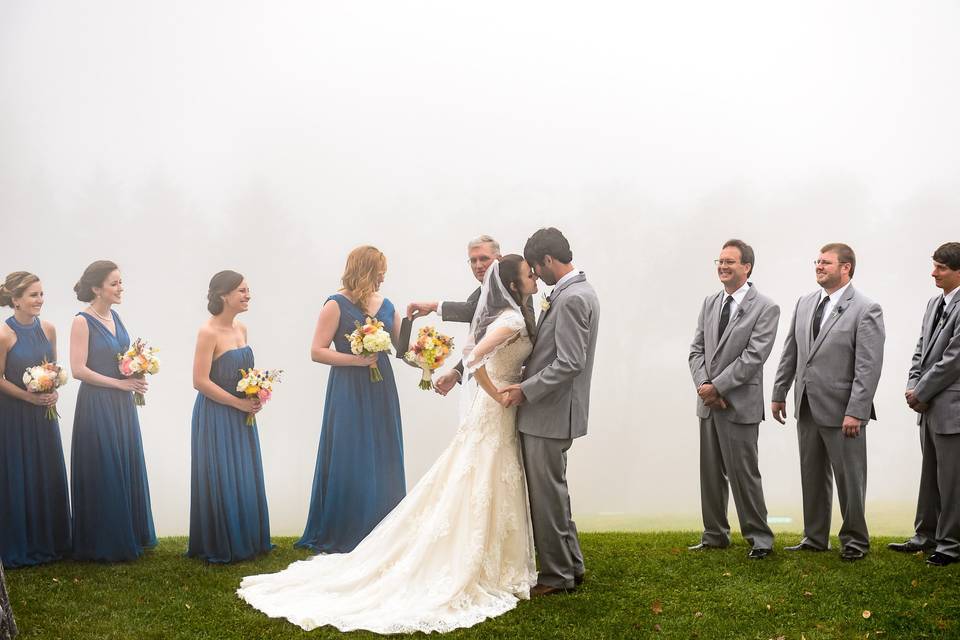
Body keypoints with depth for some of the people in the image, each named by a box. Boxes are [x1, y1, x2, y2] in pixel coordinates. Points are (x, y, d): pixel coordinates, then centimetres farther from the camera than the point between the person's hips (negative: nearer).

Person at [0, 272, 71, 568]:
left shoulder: (48, 329, -1)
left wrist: (53, 392, -6)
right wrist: (28, 396, -17)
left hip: (44, 412, 5)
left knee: (49, 476, 12)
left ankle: (51, 542, 25)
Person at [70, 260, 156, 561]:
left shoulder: (114, 316, 9)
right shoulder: (82, 322, -13)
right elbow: (78, 369, -18)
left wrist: (136, 374, 2)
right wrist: (119, 382, -16)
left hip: (122, 405, 7)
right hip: (97, 405, -7)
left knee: (128, 467, 12)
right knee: (104, 472, 0)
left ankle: (131, 536, 23)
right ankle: (105, 544, 11)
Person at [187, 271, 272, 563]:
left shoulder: (240, 328, 7)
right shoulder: (208, 332, -16)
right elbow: (201, 382, -19)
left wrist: (256, 394, 0)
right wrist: (239, 403, -16)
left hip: (241, 417, 8)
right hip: (216, 416, -8)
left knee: (246, 479, 12)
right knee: (220, 481, 1)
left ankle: (247, 541, 24)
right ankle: (220, 547, 14)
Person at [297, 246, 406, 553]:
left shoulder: (386, 305, 10)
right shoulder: (336, 305, -6)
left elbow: (402, 346, 11)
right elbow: (317, 351, -9)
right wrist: (355, 359, -17)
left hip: (381, 390, 6)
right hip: (349, 393, -6)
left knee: (382, 463, 8)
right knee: (350, 463, -2)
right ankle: (342, 537, 9)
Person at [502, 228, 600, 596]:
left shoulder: (571, 299, -20)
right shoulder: (577, 292, 13)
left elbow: (570, 363, -24)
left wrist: (526, 390, -18)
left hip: (550, 413, -10)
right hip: (551, 410, 10)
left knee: (547, 496, 0)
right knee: (552, 492, 18)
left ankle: (557, 576, 10)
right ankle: (571, 565, 28)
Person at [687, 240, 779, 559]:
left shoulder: (765, 308, -8)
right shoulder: (710, 303, 12)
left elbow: (753, 357, -15)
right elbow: (697, 349, 9)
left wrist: (717, 386, -16)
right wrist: (703, 384, -7)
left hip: (739, 404, -6)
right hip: (708, 402, 6)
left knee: (743, 473, -3)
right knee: (711, 473, 12)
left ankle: (759, 538, 9)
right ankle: (714, 535, 23)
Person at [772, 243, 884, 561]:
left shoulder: (866, 310, -10)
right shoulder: (805, 303, 10)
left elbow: (868, 367, -15)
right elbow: (790, 353, 15)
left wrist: (855, 412, -19)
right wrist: (779, 393, 14)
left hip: (841, 410, -6)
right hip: (807, 406, 6)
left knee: (849, 477, 4)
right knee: (812, 476, 13)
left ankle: (854, 540, 18)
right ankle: (815, 538, 24)